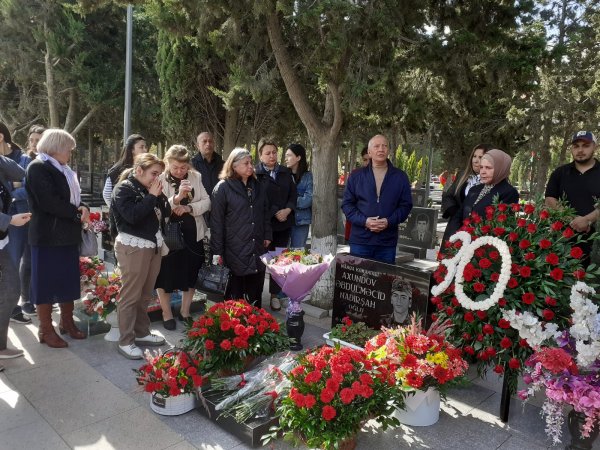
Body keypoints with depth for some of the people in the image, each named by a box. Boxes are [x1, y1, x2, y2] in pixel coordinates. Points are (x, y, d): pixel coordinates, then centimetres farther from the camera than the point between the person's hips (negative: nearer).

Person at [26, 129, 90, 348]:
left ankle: (67, 322, 26)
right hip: (48, 236, -8)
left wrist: (83, 208, -4)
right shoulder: (37, 168, -11)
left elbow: (73, 197, 19)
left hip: (67, 234, 8)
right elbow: (49, 202, -21)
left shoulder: (62, 170, 18)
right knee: (46, 282, 2)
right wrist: (77, 213, -12)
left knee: (68, 280, 13)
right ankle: (46, 330, 12)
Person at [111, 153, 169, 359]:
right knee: (130, 296, -3)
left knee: (145, 295, 13)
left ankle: (142, 333, 26)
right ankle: (125, 341, 5)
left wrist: (160, 196, -3)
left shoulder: (149, 189, 14)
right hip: (133, 247, -7)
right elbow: (133, 216, -22)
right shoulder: (124, 188, -8)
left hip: (153, 246, 7)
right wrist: (152, 197, -16)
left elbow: (166, 213, 12)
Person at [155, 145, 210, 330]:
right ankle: (167, 314, 28)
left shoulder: (196, 177, -1)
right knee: (166, 274, 9)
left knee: (190, 273, 14)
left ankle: (185, 312, 33)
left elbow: (206, 202, -2)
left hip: (192, 234, 3)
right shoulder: (160, 180, -11)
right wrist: (177, 197, -34)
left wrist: (189, 207, -20)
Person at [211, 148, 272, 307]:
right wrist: (217, 251, -10)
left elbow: (266, 213, 17)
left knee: (255, 290, 12)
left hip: (257, 248, 5)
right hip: (234, 249, -4)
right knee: (234, 292, 6)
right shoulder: (223, 188, -6)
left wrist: (267, 235, 8)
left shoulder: (259, 186, 10)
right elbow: (217, 221, -8)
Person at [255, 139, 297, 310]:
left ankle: (275, 294, 20)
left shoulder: (286, 173, 10)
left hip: (284, 222, 4)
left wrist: (287, 210, -9)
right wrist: (275, 213, -14)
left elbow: (293, 194, 8)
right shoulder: (256, 173, -5)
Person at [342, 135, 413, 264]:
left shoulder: (400, 177, 7)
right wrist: (364, 221, -12)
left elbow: (406, 205, 5)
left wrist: (389, 222, -12)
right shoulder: (357, 176, 6)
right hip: (360, 240, 0)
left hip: (387, 243, 1)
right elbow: (347, 204, 3)